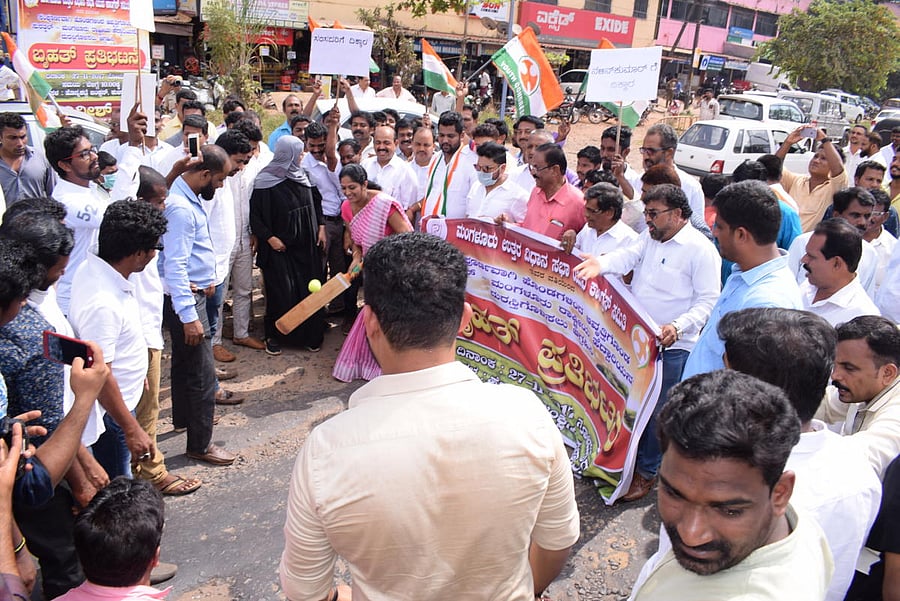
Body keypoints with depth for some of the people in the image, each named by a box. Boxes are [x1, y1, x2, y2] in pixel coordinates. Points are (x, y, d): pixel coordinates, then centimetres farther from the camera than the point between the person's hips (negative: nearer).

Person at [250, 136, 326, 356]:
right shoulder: (266, 181, -12)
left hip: (306, 245, 5)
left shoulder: (302, 176, 6)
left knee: (309, 289, 6)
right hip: (280, 247, -5)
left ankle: (310, 336, 18)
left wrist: (321, 227, 7)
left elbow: (316, 202, 16)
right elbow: (255, 215, -10)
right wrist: (270, 238, -14)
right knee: (281, 292, -1)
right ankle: (274, 337, 17)